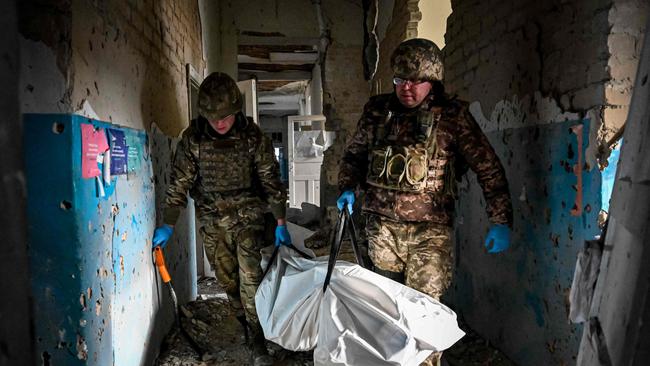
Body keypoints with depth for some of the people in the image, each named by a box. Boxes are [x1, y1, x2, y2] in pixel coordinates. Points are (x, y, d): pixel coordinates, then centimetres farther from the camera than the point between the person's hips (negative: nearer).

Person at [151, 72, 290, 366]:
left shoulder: (253, 137, -13)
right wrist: (168, 225, -4)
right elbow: (179, 182, -5)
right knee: (227, 278, 12)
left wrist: (280, 222, -3)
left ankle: (258, 342, 4)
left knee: (250, 276, -8)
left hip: (247, 215, -2)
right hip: (211, 220, 2)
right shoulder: (192, 139, -10)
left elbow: (271, 181, -6)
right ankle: (243, 319, 36)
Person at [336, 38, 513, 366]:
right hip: (382, 225, 4)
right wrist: (348, 187, 0)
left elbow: (488, 168, -4)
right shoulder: (377, 111, 5)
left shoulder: (452, 115, -5)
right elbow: (354, 154, 17)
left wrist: (501, 221, -8)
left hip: (430, 231, -3)